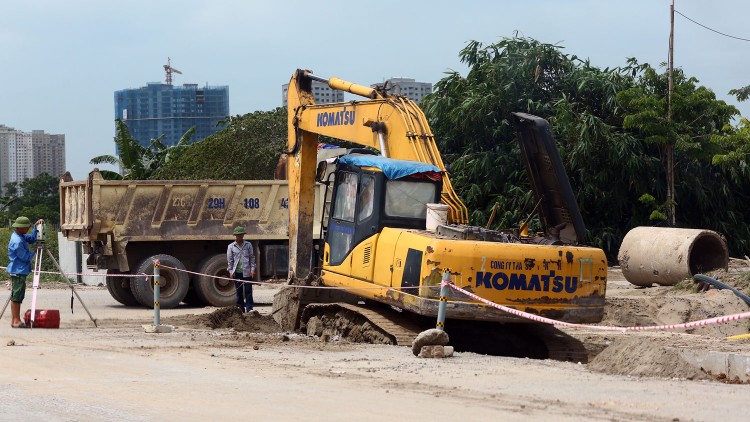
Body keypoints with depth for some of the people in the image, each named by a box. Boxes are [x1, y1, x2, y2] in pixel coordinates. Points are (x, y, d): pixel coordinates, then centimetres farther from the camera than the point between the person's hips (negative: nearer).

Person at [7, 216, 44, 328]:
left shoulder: (21, 236, 9)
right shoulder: (17, 242, -20)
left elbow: (32, 238, 18)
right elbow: (25, 257, -18)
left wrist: (36, 226, 6)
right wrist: (34, 251, -3)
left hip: (20, 271, 10)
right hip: (18, 271, -10)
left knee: (17, 297, 11)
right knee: (17, 296, -7)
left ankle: (15, 320, 15)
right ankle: (16, 321, -5)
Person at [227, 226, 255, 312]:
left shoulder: (248, 245, 6)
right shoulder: (231, 246, 4)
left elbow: (252, 258, 7)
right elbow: (229, 260, 5)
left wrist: (252, 269, -1)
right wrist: (231, 272, -1)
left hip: (247, 272, 0)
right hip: (237, 272, 0)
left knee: (248, 290, -3)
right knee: (239, 291, 6)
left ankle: (249, 308, -2)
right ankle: (240, 308, 12)